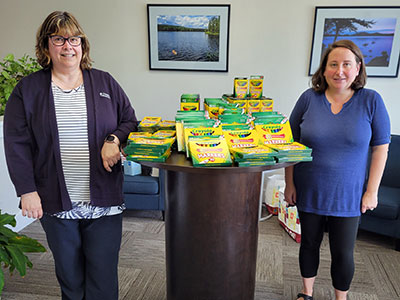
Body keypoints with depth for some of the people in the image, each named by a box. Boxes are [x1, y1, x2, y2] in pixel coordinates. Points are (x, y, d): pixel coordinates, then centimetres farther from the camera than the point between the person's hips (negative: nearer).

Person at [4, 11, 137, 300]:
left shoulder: (105, 83, 7)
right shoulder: (28, 89, 4)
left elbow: (131, 121, 10)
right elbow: (17, 145, 1)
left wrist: (114, 139, -11)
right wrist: (27, 191, -6)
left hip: (104, 200, 0)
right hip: (56, 202, 0)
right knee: (69, 277, 16)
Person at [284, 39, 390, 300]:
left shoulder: (371, 101, -6)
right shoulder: (309, 98, -5)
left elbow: (380, 148, -3)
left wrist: (372, 191, -6)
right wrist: (290, 184, -3)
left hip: (347, 197, -1)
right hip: (309, 193, 1)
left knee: (343, 253, 11)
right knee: (309, 244, 17)